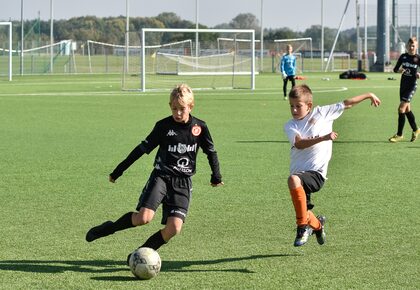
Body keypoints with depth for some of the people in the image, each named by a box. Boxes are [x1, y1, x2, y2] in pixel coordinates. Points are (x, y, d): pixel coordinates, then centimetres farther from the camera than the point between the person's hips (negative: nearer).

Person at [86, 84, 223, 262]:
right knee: (144, 217, -22)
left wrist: (216, 177, 23)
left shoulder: (200, 127, 2)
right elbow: (143, 148, 4)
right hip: (161, 176, -2)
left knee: (174, 227, -15)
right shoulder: (163, 126, -2)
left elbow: (211, 152, 17)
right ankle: (109, 228, 1)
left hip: (183, 182, 2)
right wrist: (119, 171, 5)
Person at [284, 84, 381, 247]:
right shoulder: (290, 126, 6)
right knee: (302, 211, 2)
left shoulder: (322, 113, 5)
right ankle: (317, 225, 38)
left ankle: (303, 227, -24)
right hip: (299, 173, 5)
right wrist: (323, 138, -26)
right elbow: (299, 143, -13)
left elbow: (346, 104, 15)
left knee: (293, 180, -34)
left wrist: (368, 95, 19)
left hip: (316, 173, -4)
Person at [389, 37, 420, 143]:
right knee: (407, 110, 15)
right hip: (403, 85, 5)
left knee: (401, 109, -13)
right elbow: (395, 69, 8)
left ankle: (399, 135, -6)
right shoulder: (403, 56, 3)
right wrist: (399, 70, -14)